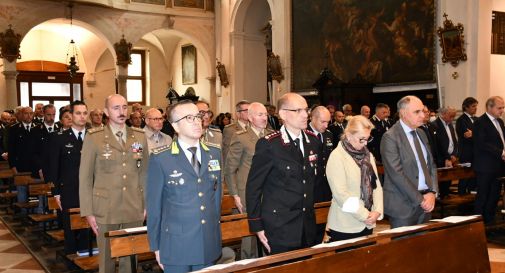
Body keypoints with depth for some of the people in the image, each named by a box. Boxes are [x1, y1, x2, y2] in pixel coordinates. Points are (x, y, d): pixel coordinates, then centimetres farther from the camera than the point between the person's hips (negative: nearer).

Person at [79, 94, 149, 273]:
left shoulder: (140, 136, 5)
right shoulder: (94, 138, -3)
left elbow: (144, 173, 9)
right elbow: (85, 177, -2)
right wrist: (88, 212, -4)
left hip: (134, 211, 2)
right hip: (105, 210, -2)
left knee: (130, 258, 10)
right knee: (107, 258, 9)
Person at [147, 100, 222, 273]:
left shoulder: (214, 153, 5)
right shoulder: (160, 159, -10)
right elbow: (154, 205, -5)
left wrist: (216, 225, 14)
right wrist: (156, 246, -2)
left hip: (210, 244, 4)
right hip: (176, 245, -4)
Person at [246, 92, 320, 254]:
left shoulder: (313, 141, 3)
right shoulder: (268, 145, -15)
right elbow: (253, 187, -11)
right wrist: (257, 226, -10)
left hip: (308, 227, 6)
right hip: (279, 229, -5)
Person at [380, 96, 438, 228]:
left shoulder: (421, 134, 13)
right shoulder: (390, 137, -13)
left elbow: (431, 165, 15)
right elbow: (396, 174, -18)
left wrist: (432, 193, -1)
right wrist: (420, 199, -14)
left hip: (425, 202, 7)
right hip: (403, 205, -7)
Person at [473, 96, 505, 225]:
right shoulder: (480, 122, -12)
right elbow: (482, 144, -20)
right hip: (485, 167, -8)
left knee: (495, 195, 13)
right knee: (483, 195, 0)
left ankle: (490, 220, 23)